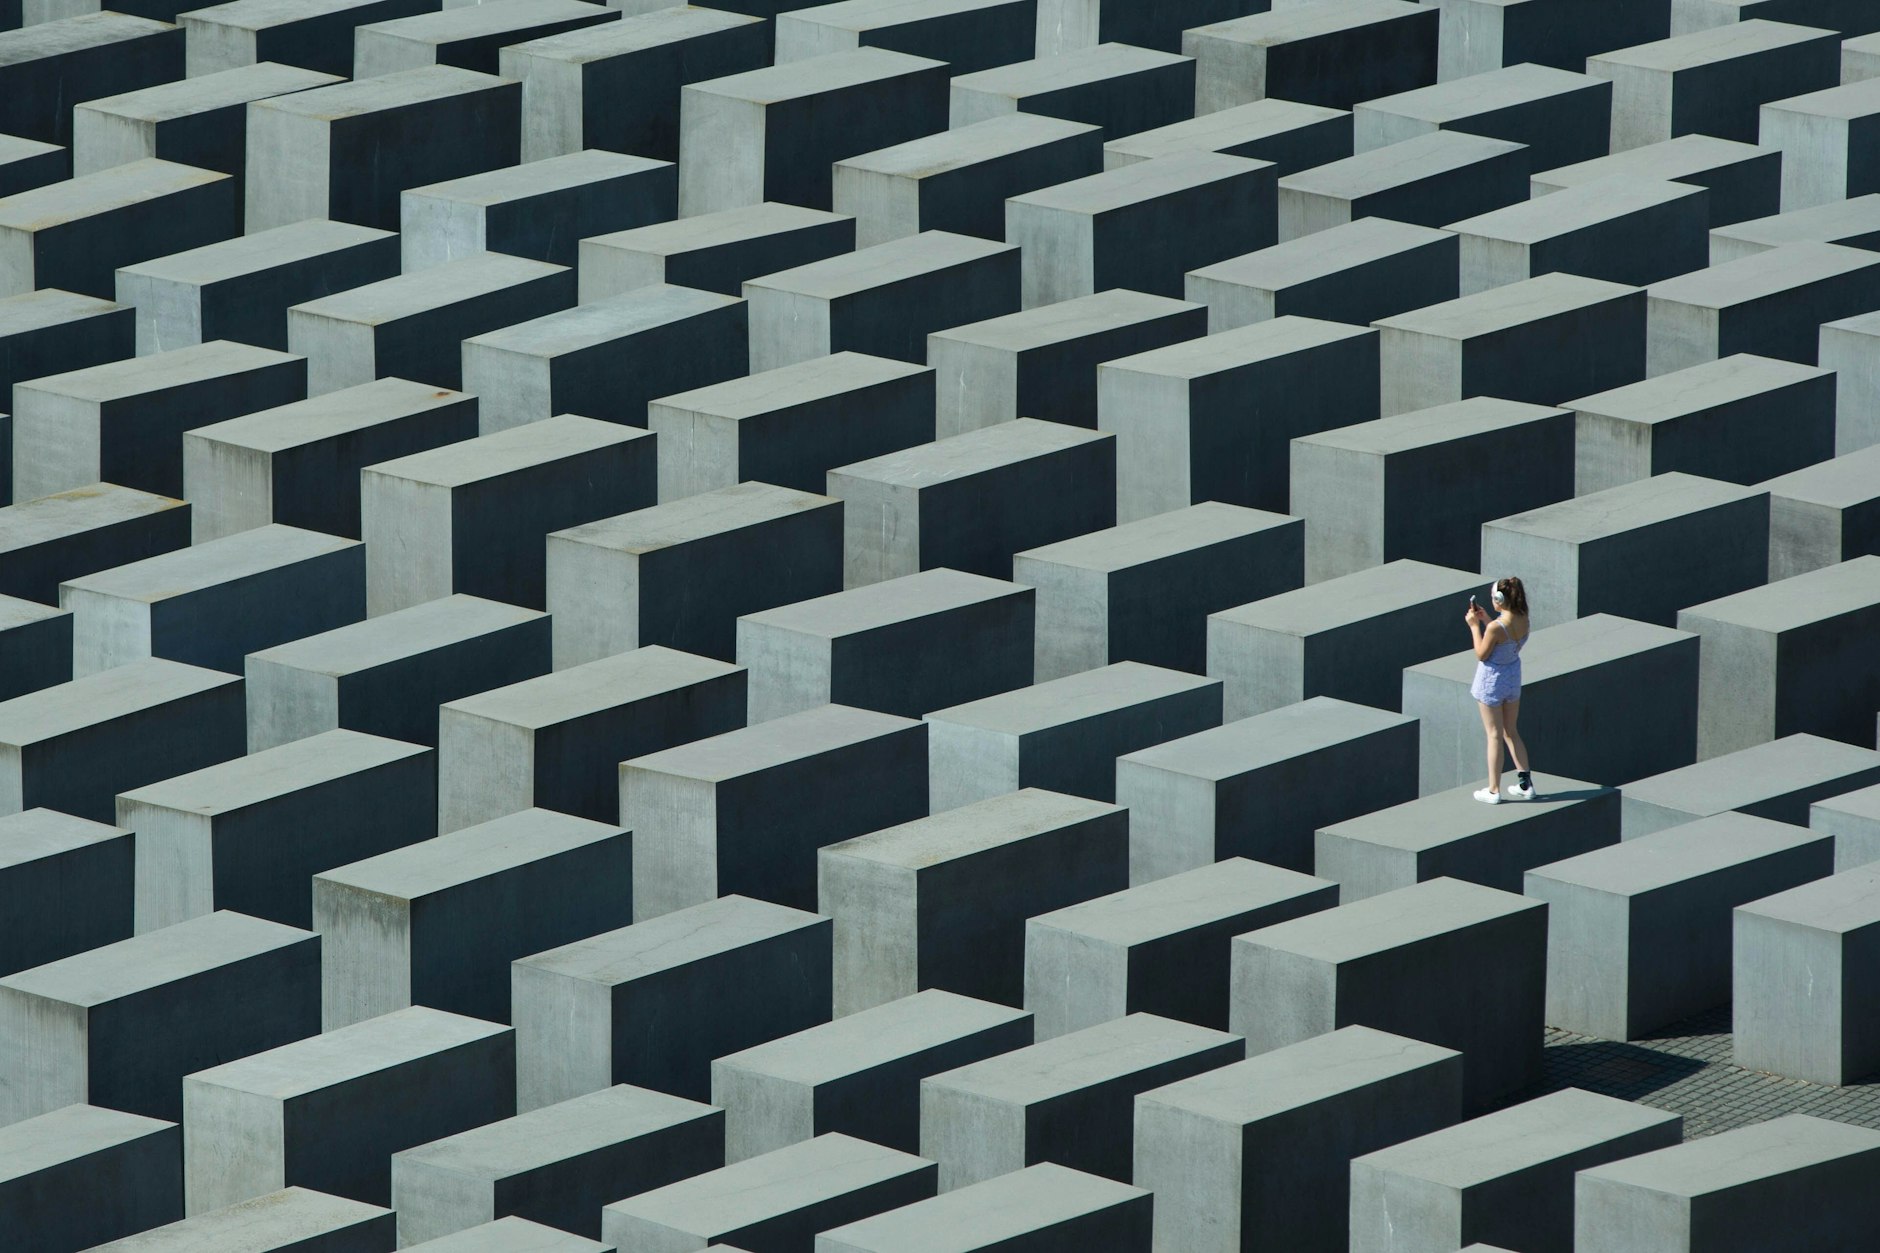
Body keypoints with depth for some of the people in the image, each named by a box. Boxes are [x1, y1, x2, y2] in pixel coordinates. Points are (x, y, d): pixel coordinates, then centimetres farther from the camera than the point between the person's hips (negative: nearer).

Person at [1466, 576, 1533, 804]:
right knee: (1511, 732, 21)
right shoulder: (1523, 620, -8)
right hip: (1513, 676, 6)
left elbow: (1481, 654, -18)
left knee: (1494, 735, 6)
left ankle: (1493, 791, 15)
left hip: (1492, 680, -6)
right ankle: (1525, 783, 23)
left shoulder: (1496, 628, -29)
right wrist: (1487, 620, 7)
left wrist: (1475, 626, -11)